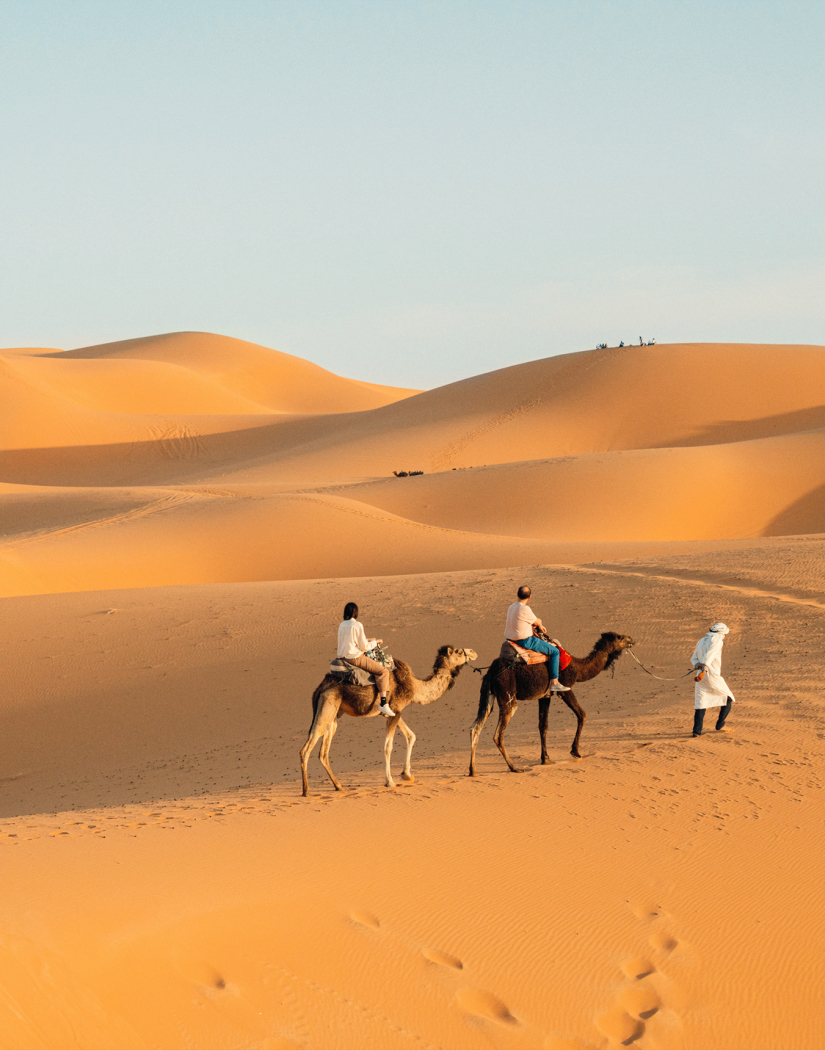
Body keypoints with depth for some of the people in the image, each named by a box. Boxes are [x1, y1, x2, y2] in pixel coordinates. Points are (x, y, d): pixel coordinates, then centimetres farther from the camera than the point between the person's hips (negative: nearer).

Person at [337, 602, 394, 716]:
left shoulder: (342, 625, 8)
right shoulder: (357, 626, -15)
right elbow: (364, 646, -12)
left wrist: (368, 640, 23)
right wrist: (375, 642, 5)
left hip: (344, 657, 9)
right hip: (356, 658, -9)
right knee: (383, 671, -6)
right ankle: (383, 704, -14)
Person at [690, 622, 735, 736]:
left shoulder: (701, 641, 19)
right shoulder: (717, 640, -5)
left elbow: (694, 658, 12)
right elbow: (709, 656, -19)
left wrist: (699, 666, -5)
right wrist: (703, 670, -25)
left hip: (701, 678, 6)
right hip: (712, 675, -6)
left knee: (700, 705, 5)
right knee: (727, 699, 12)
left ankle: (697, 730, -5)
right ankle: (720, 725, 12)